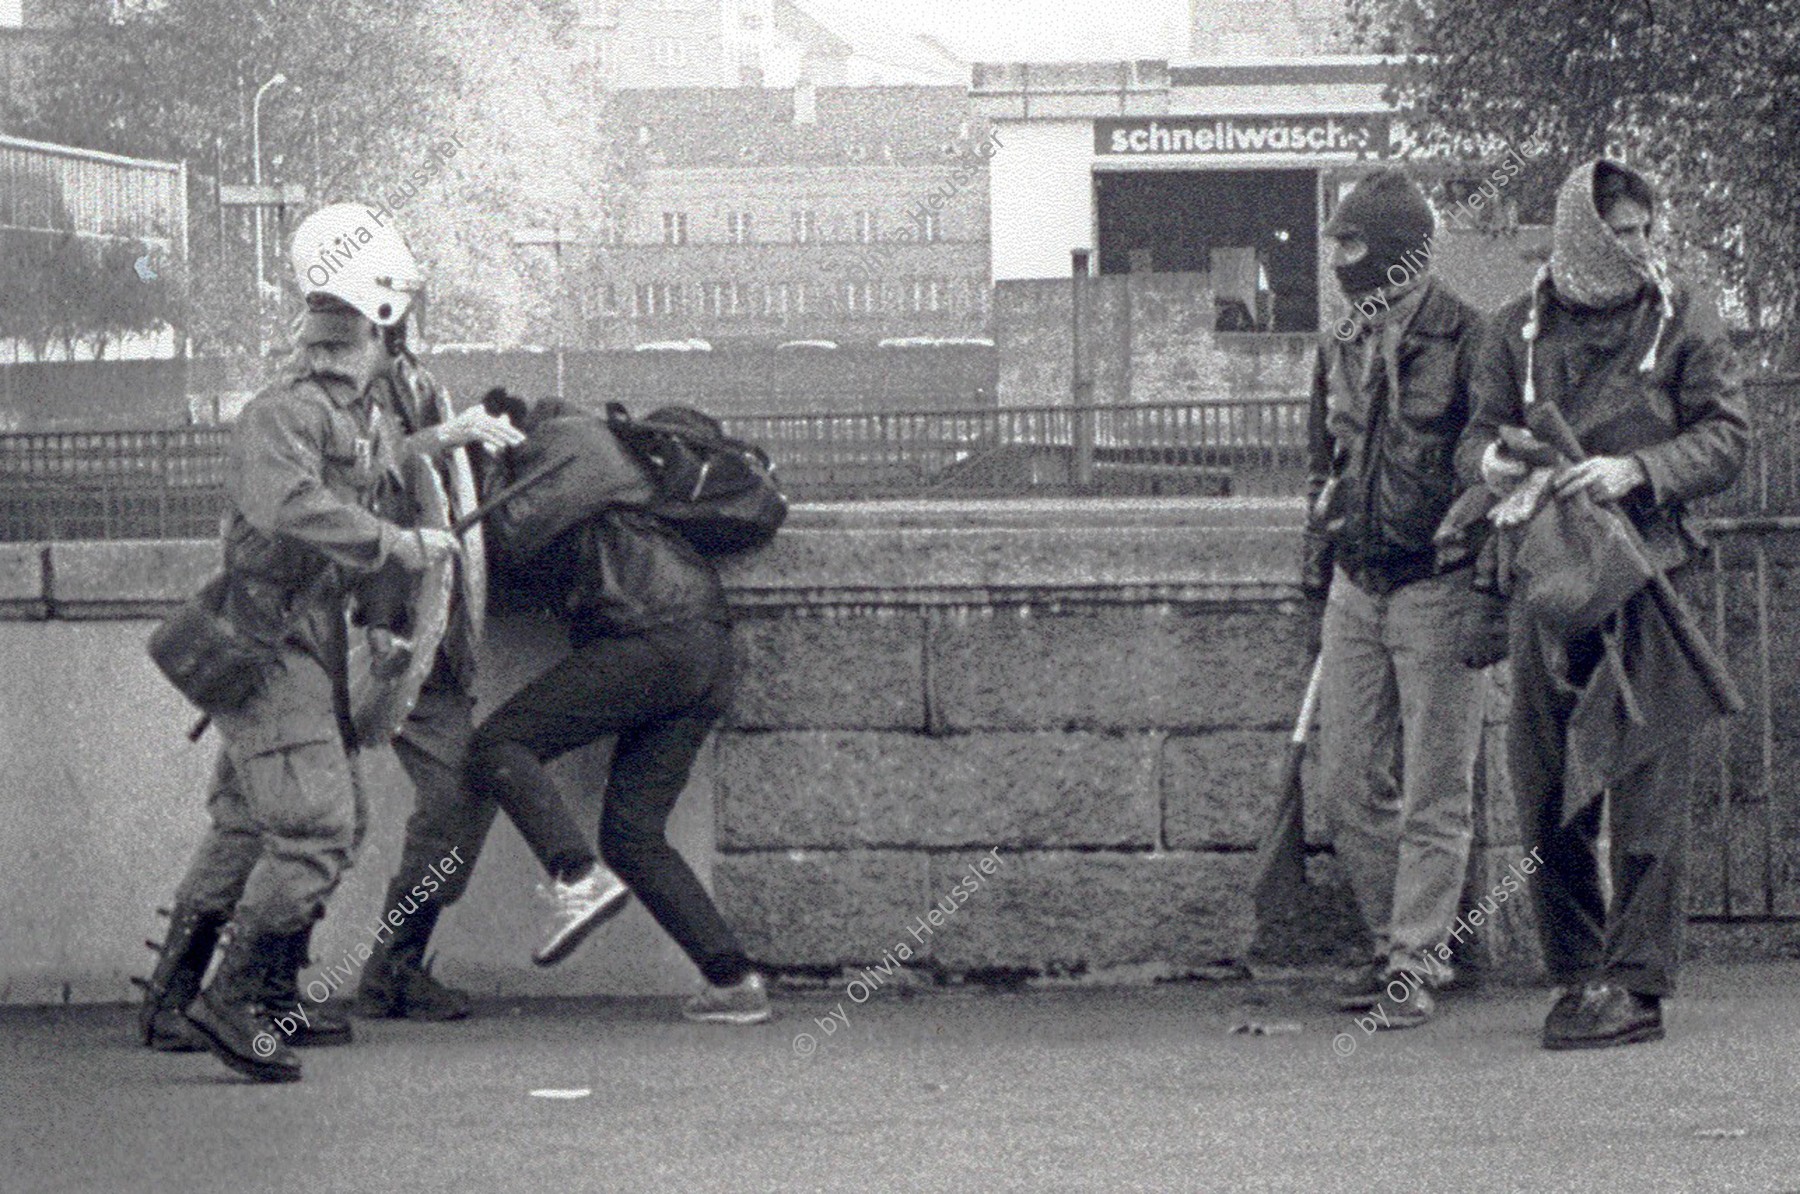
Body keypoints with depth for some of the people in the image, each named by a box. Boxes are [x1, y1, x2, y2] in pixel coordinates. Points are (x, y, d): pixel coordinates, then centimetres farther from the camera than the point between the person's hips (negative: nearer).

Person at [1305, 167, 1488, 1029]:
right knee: (1348, 784, 7)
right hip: (1356, 591, 7)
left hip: (1435, 589, -7)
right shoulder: (1339, 350, 12)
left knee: (1434, 792, -3)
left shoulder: (1466, 342, -8)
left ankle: (1414, 961, 0)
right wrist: (1318, 583, 20)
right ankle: (1395, 942, 19)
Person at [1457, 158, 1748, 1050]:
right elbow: (1476, 436, 14)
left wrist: (1635, 471, -15)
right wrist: (1490, 459, -10)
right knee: (1545, 794, 4)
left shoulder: (1683, 321, 3)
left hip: (1646, 574, -3)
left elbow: (1725, 436, 0)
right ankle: (1577, 974, 15)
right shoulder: (1518, 329, 10)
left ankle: (1636, 983, -2)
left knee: (1645, 790, -5)